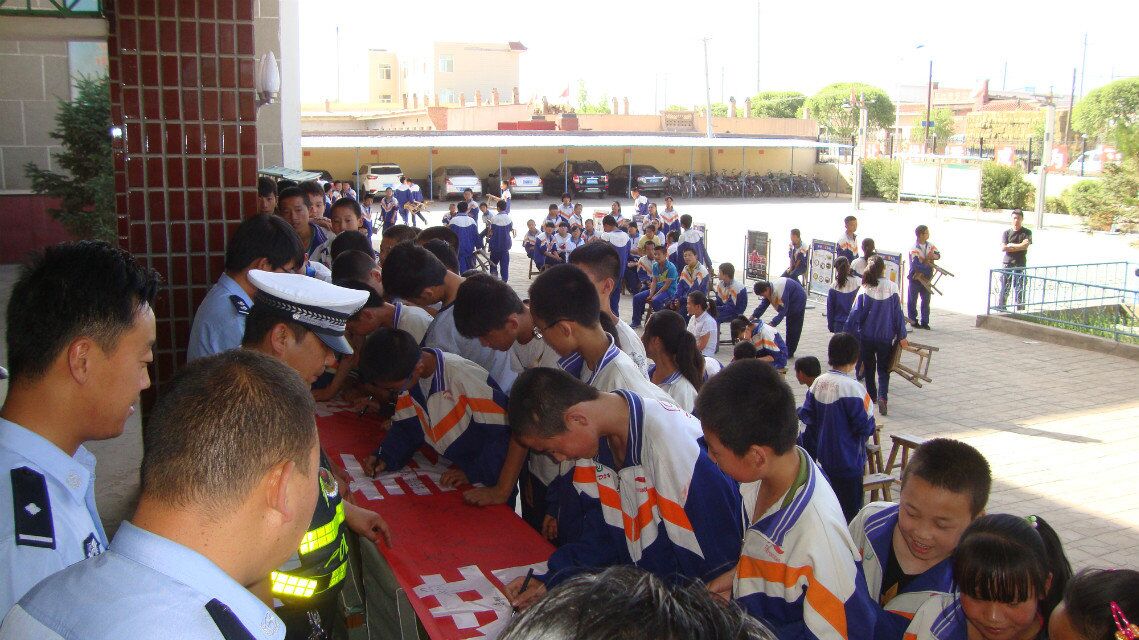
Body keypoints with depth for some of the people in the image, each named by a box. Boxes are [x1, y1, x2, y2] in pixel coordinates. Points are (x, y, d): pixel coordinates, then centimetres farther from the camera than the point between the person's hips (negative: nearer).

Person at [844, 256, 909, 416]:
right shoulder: (892, 288, -10)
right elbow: (898, 313, -4)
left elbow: (855, 314, -8)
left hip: (866, 335, 0)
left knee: (868, 367, 19)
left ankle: (872, 395, 30)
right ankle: (882, 396, -12)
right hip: (886, 336, 0)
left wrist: (847, 333, 0)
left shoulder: (864, 290, -11)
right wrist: (902, 336, 4)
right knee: (883, 369, 9)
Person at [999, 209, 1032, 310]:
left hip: (1020, 264, -2)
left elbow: (1025, 245, -11)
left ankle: (1020, 310, 0)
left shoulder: (1027, 232, 6)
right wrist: (1018, 247, -7)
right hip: (1007, 263, 2)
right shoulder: (1006, 232, 9)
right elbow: (1003, 248, -4)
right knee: (1004, 288, 2)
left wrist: (1011, 245, -5)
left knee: (1019, 288, -4)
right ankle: (1002, 308, 9)